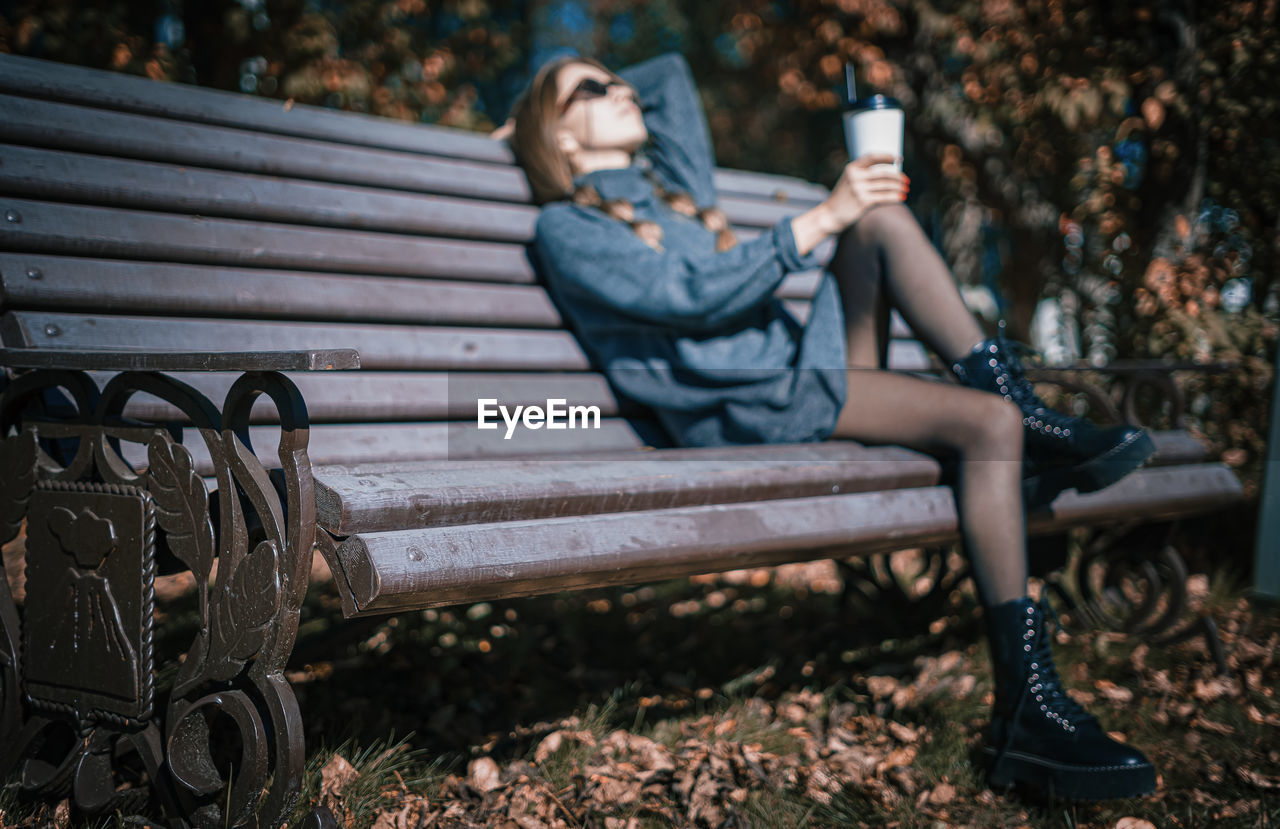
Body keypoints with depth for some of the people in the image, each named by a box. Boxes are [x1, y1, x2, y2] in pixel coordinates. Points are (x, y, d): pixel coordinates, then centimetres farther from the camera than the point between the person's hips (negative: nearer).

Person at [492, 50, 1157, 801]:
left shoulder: (673, 183, 25)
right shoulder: (566, 227, -1)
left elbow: (672, 71, 41)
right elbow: (695, 295, -16)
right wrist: (821, 219, -18)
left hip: (808, 366, 8)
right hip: (749, 410, -8)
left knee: (882, 214, -7)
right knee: (988, 424, -22)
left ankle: (1020, 401, -9)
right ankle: (1025, 709, -25)